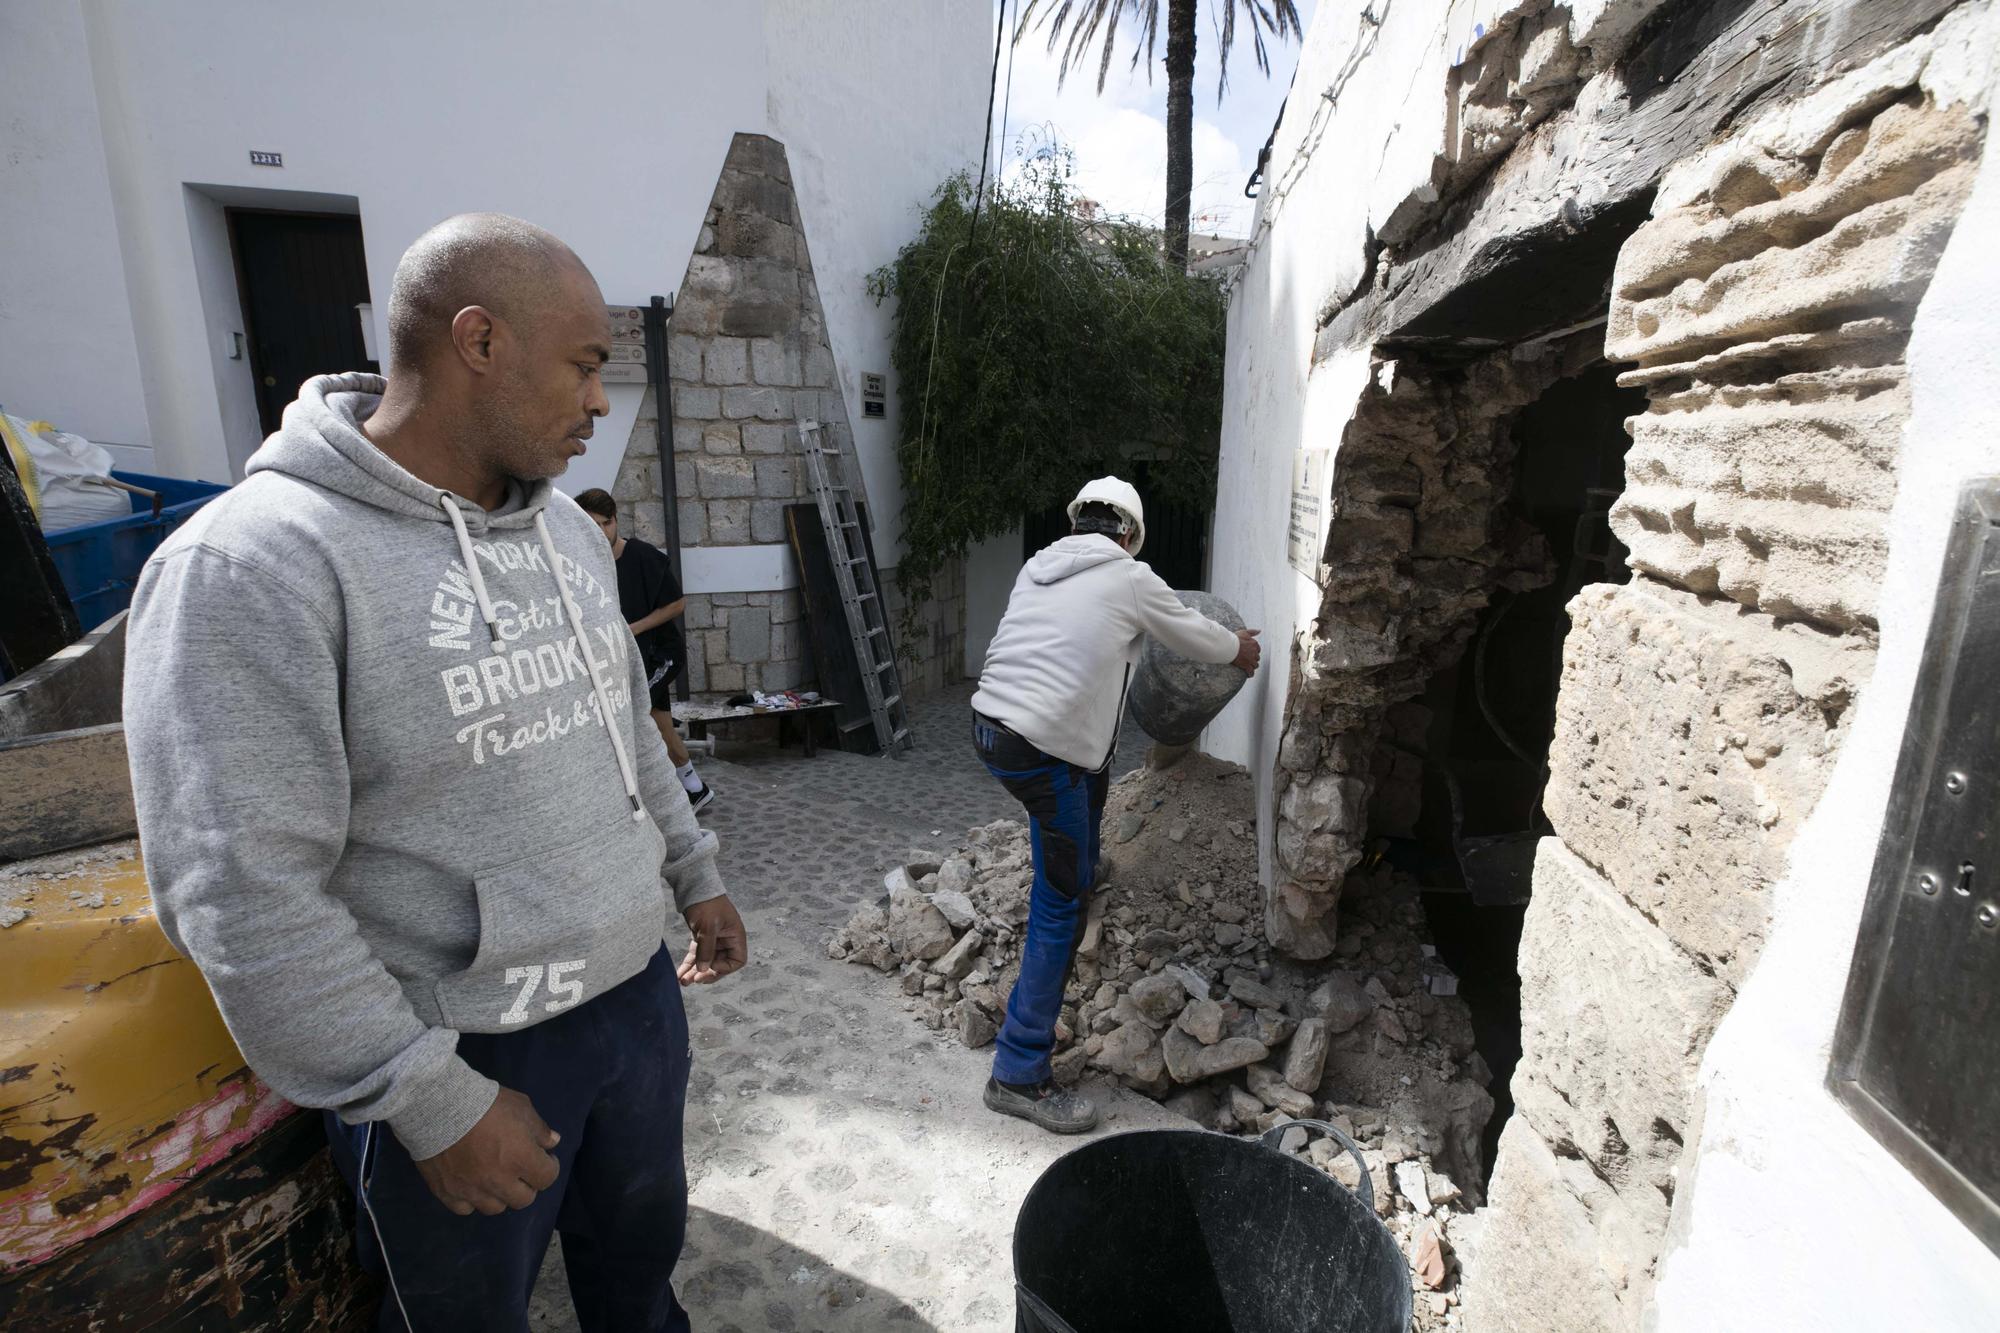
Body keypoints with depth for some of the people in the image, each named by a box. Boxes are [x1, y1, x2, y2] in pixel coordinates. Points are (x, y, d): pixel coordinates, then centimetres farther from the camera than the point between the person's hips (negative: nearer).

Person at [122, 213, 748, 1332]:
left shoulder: (567, 528, 3)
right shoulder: (253, 563, -20)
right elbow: (242, 894, -21)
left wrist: (695, 873, 15)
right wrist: (430, 1102, -17)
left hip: (637, 992, 6)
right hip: (461, 1065, -5)